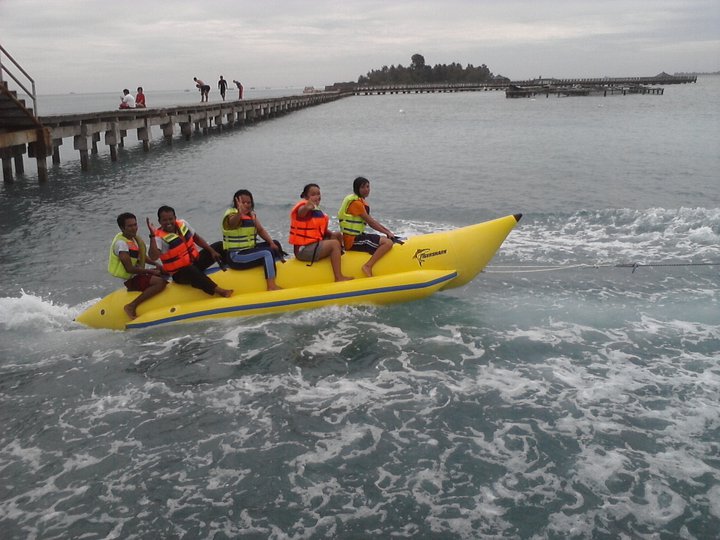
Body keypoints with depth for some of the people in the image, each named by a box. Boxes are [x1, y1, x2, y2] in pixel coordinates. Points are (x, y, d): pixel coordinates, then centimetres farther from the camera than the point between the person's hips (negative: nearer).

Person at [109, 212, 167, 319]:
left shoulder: (133, 238, 9)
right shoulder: (121, 243, -20)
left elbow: (140, 256, 23)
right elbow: (129, 269, -24)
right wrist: (150, 271, -16)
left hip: (138, 274, 10)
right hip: (130, 280, -10)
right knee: (160, 282, -30)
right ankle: (131, 306, -28)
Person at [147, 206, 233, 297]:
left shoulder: (183, 224, -1)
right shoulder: (160, 237, -20)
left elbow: (196, 238, 11)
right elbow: (153, 257, -37)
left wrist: (212, 251, 2)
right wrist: (152, 236, -43)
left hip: (195, 261, 8)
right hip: (180, 273, -8)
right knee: (191, 271, -42)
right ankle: (218, 290, -54)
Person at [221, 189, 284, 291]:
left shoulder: (251, 214, 9)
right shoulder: (231, 214, -17)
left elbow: (260, 230, 9)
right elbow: (232, 222, -42)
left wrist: (271, 243, -7)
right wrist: (240, 212, -65)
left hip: (248, 250, 9)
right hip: (235, 257, -9)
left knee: (275, 244, 14)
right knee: (267, 253, -25)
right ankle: (271, 286, -26)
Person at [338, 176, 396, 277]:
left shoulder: (361, 201, 16)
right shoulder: (356, 203, -14)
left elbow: (372, 221, 17)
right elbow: (370, 222, -13)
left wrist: (388, 231, 9)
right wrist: (387, 233, -4)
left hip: (356, 236, 11)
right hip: (352, 240, -11)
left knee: (385, 240, 27)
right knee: (388, 242, -22)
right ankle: (368, 266, -21)